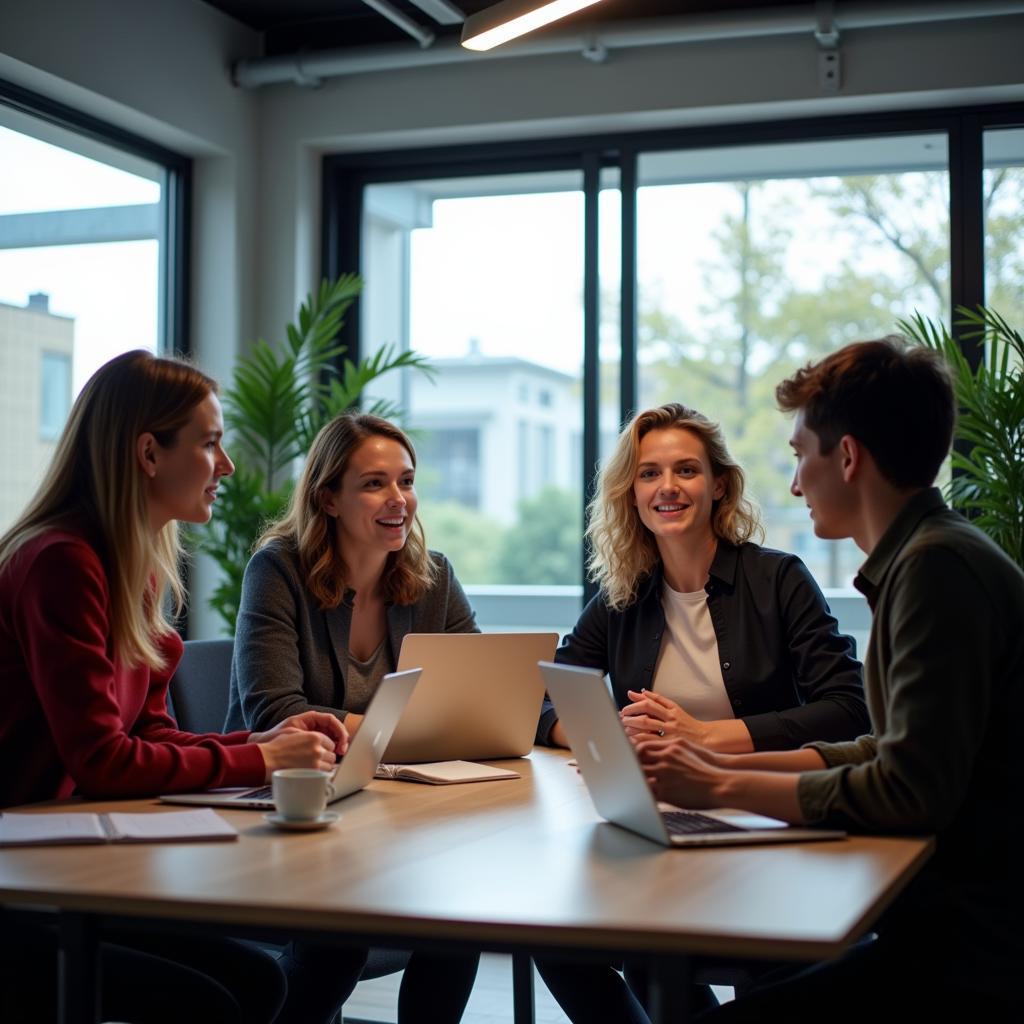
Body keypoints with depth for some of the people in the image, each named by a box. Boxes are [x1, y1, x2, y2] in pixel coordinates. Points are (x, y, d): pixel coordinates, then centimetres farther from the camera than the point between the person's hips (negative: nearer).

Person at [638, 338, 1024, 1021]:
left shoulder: (938, 566, -17)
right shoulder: (925, 555, 14)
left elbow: (911, 790, -23)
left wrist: (725, 788, -14)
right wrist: (731, 764, 11)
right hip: (950, 920, 9)